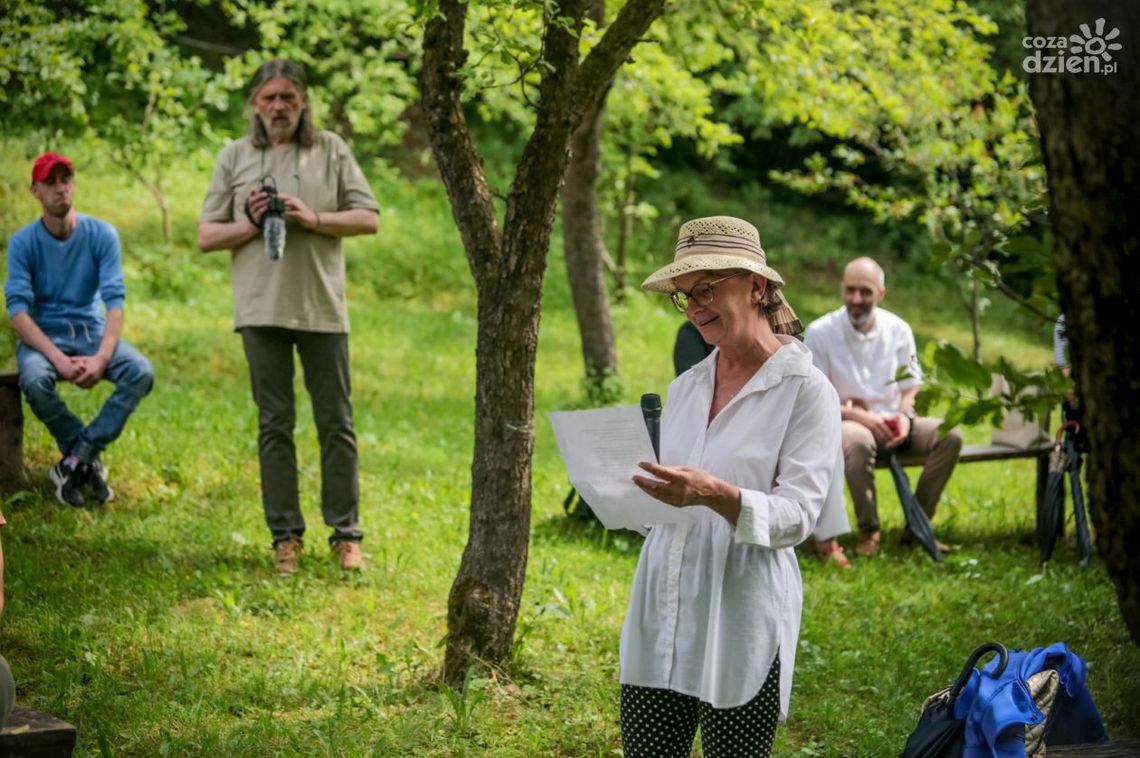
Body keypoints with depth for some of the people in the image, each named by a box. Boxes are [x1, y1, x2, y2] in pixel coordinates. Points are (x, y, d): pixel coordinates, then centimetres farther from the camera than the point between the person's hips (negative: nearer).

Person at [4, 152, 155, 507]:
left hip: (92, 331, 2)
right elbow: (18, 308, -14)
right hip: (43, 335, -2)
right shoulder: (23, 242, -5)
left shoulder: (102, 235, -2)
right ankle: (90, 458, -13)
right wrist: (58, 359, -28)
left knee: (142, 372, -27)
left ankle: (75, 460, -21)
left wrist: (102, 357, -27)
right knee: (35, 380, -36)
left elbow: (114, 300, -10)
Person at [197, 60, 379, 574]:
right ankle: (285, 535, 11)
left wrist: (313, 218, -12)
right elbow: (206, 236, 8)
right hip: (261, 309, 1)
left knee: (336, 424, 3)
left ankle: (346, 533, 10)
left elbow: (369, 219, 2)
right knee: (274, 425, 4)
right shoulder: (234, 158, 8)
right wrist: (251, 224, -9)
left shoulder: (331, 151, 6)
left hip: (322, 306, 0)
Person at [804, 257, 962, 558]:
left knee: (949, 435, -21)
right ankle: (868, 531, -24)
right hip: (845, 421, -4)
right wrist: (860, 416, -21)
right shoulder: (820, 332, -7)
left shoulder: (898, 329, 4)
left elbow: (910, 387, 10)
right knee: (857, 440, -41)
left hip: (892, 423, 4)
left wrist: (904, 416, -13)